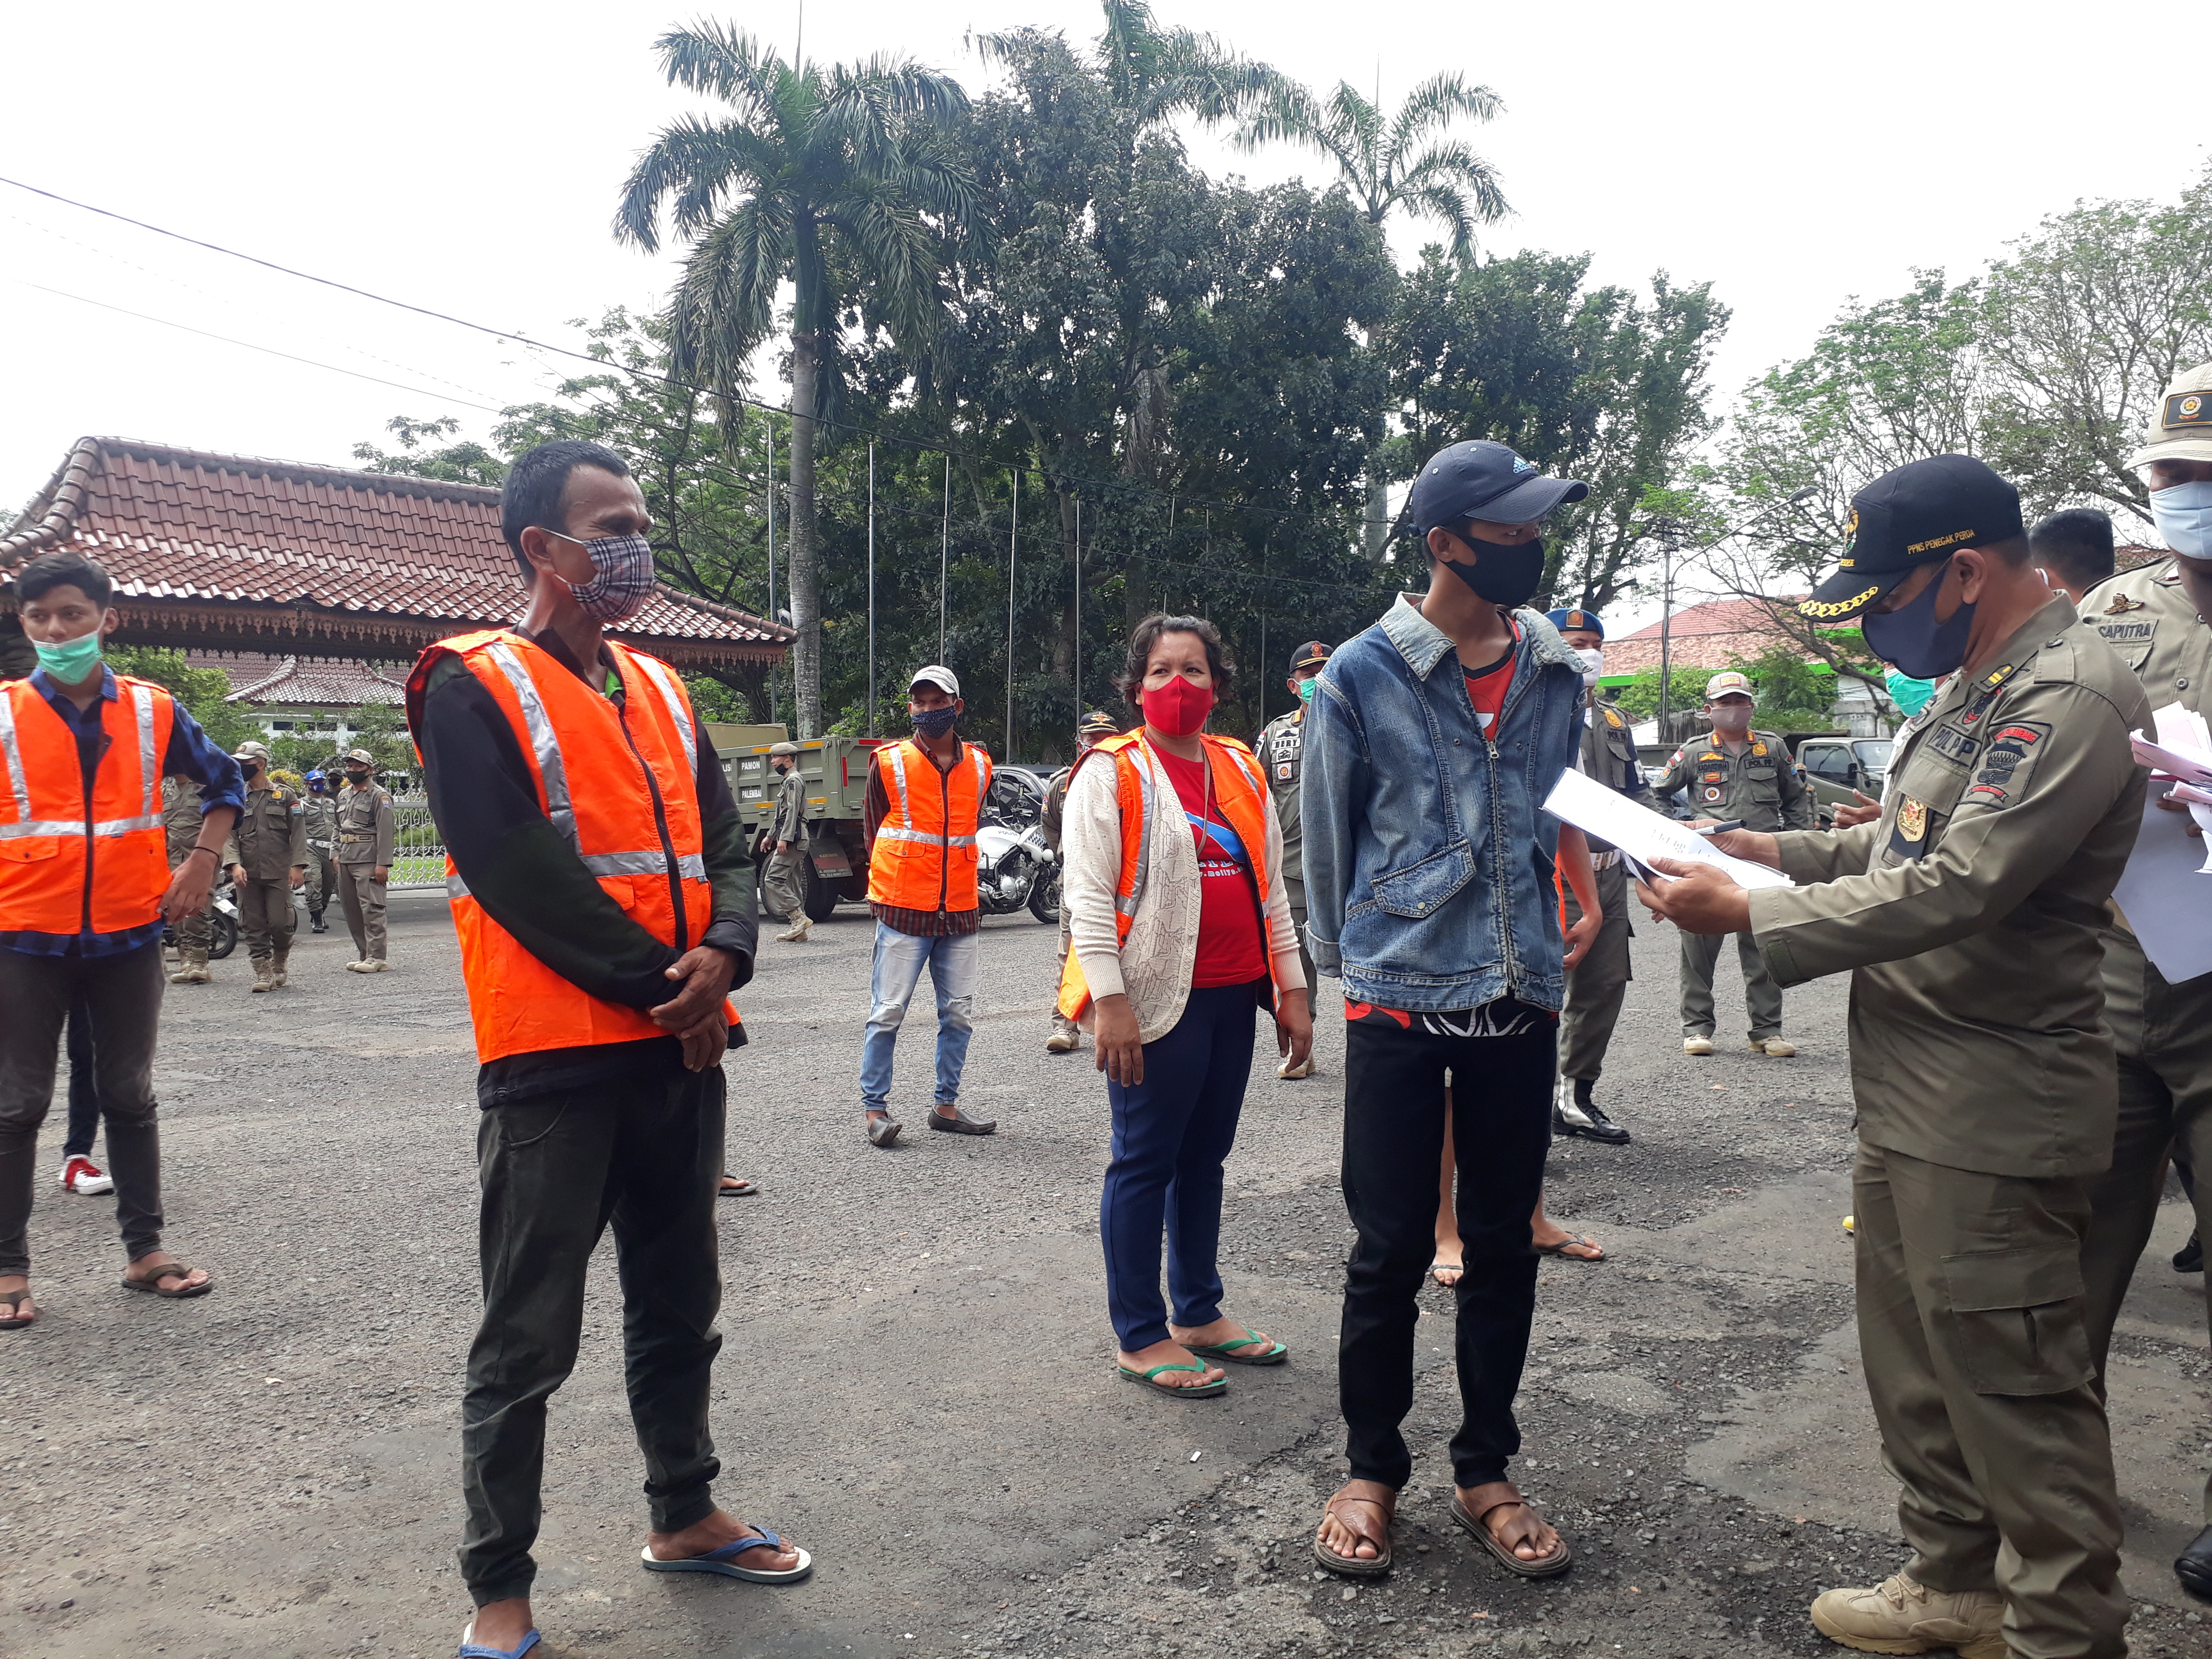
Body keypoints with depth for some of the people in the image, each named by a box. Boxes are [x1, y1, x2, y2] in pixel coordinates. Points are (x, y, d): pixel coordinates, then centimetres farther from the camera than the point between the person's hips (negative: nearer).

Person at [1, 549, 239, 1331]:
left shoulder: (153, 710, 2)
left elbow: (224, 781, 16)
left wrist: (201, 862, 5)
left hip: (128, 934, 2)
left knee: (130, 1095, 11)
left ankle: (145, 1249, 20)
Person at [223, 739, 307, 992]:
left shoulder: (284, 795, 4)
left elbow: (298, 832, 0)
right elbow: (229, 834, 4)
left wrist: (297, 865, -9)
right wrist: (234, 864, -12)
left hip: (279, 873, -2)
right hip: (247, 874, 3)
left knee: (280, 923, -4)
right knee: (254, 926, 2)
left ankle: (280, 960, 21)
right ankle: (263, 971, 8)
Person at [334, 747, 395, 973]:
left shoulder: (379, 796, -6)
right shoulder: (343, 796, 19)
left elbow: (385, 832, -13)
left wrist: (383, 864, -19)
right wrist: (336, 854, 15)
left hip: (368, 861, -9)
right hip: (346, 861, 9)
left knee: (371, 909, -11)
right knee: (351, 910, 10)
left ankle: (376, 958, -11)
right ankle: (365, 955, 17)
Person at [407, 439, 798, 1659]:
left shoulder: (657, 689, 15)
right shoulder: (474, 688, -7)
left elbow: (723, 844, 9)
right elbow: (522, 875, -17)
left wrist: (722, 956, -10)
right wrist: (659, 986, -14)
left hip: (679, 1050, 7)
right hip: (554, 1057, -7)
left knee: (678, 1304, 18)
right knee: (529, 1338, 3)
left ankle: (684, 1515, 35)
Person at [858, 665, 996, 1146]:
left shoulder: (979, 764, 10)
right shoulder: (889, 763, 0)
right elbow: (873, 830, 7)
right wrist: (888, 889, 7)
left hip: (960, 909, 4)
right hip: (902, 910, -4)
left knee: (959, 1013, 8)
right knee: (888, 1011, -5)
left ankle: (947, 1105, 20)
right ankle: (875, 1107, 4)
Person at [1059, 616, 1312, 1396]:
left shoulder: (1241, 770, 14)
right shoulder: (1110, 773, -5)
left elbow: (1271, 885, 17)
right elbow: (1087, 896, -11)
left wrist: (1291, 988, 13)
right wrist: (1110, 1003, -18)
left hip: (1232, 996, 6)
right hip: (1157, 1001, -6)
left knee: (1204, 1157, 14)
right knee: (1144, 1163, 0)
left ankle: (1200, 1314, 26)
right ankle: (1140, 1339, 9)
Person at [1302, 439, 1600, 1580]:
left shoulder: (1554, 671, 7)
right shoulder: (1362, 675, -6)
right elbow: (1327, 837, 3)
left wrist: (1585, 897, 14)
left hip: (1522, 995, 4)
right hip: (1399, 999, -4)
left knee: (1503, 1244, 11)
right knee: (1391, 1250, 4)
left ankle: (1485, 1473, 27)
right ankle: (1371, 1472, 22)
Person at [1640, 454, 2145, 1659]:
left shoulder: (2068, 697, -19)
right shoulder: (1969, 688, 14)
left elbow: (1954, 887, -26)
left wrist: (1748, 914, -20)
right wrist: (1778, 852, 9)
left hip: (1991, 1109, -10)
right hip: (1906, 1095, 10)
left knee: (2013, 1387, 2)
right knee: (1915, 1367, 20)